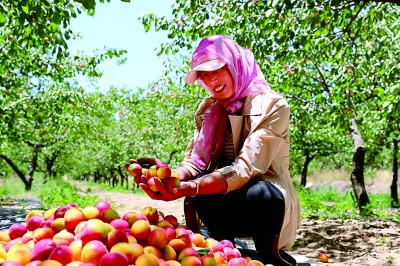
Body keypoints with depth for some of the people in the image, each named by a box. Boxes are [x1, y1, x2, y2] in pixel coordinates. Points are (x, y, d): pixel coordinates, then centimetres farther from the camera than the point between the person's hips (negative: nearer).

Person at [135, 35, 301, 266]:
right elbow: (195, 162, -8)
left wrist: (188, 188, -45)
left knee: (259, 194, -38)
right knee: (199, 180, -29)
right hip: (228, 206, 3)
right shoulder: (208, 110, 2)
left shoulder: (272, 105, -16)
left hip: (269, 202, -3)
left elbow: (245, 168, -29)